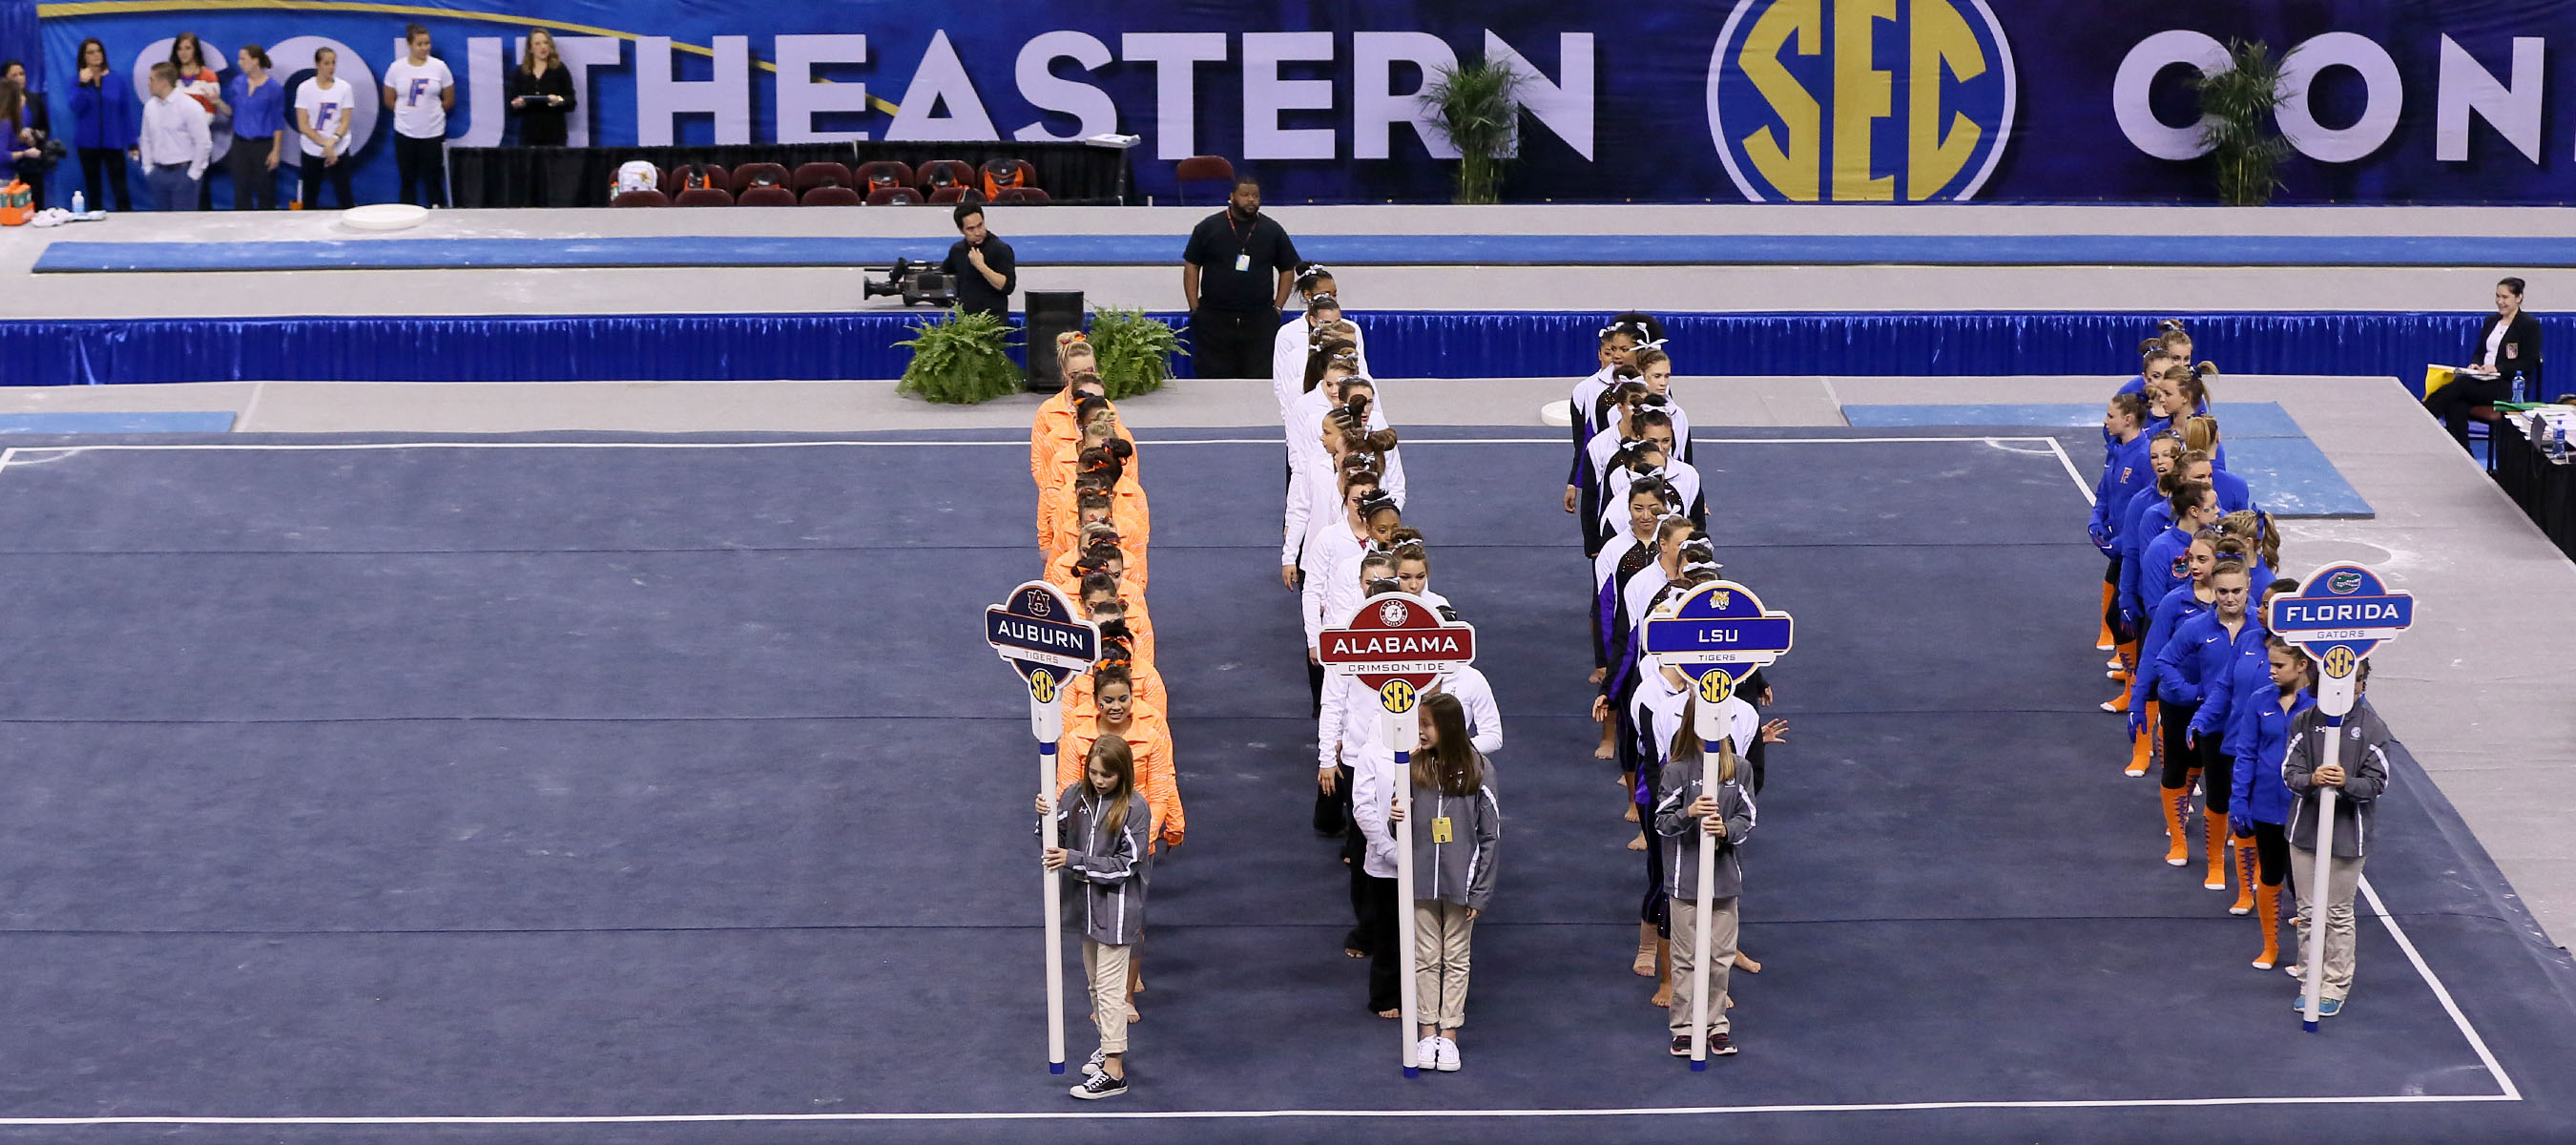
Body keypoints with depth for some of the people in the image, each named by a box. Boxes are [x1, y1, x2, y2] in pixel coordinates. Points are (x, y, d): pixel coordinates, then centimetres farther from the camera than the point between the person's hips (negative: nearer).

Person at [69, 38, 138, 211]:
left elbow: (127, 112, 3)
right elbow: (76, 108, -13)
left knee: (120, 190, -8)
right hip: (88, 143, 1)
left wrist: (131, 143, -1)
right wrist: (83, 84, -24)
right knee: (93, 190, 8)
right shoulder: (78, 83, 2)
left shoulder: (116, 81, 0)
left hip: (113, 143, -1)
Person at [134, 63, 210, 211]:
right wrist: (148, 168, 10)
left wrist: (193, 174, -10)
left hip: (182, 172, -6)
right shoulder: (150, 106, 7)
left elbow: (204, 143, -11)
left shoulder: (190, 107, -11)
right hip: (158, 172, 6)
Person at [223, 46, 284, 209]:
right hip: (240, 145, 4)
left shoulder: (274, 87, -8)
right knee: (241, 190, 4)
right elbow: (233, 111, 15)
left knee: (264, 190, 2)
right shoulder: (238, 82, 6)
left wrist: (276, 151, -9)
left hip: (263, 145, -4)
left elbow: (279, 122, -6)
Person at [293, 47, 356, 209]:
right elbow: (303, 126, -5)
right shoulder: (305, 89, -2)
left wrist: (332, 141, -19)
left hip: (338, 151, 0)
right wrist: (325, 143, -15)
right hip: (312, 152, 0)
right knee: (309, 200, 6)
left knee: (345, 199, -7)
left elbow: (345, 122, -1)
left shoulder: (344, 88, 1)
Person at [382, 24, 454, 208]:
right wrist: (409, 112, 5)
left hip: (433, 133, -1)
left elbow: (449, 100, 5)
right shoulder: (397, 68, -1)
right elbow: (389, 100, 7)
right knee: (407, 181, 6)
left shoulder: (439, 67, -2)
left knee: (433, 181, 1)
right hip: (405, 133, 1)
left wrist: (430, 111, 5)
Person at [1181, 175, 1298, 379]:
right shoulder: (1208, 227, 5)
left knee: (1262, 378, -5)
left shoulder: (1272, 231, 9)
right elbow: (1191, 267, 7)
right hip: (1213, 321, -1)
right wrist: (1195, 309, 0)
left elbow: (1288, 270, 15)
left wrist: (1277, 308, 5)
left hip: (1260, 321, 1)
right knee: (1213, 377, -3)